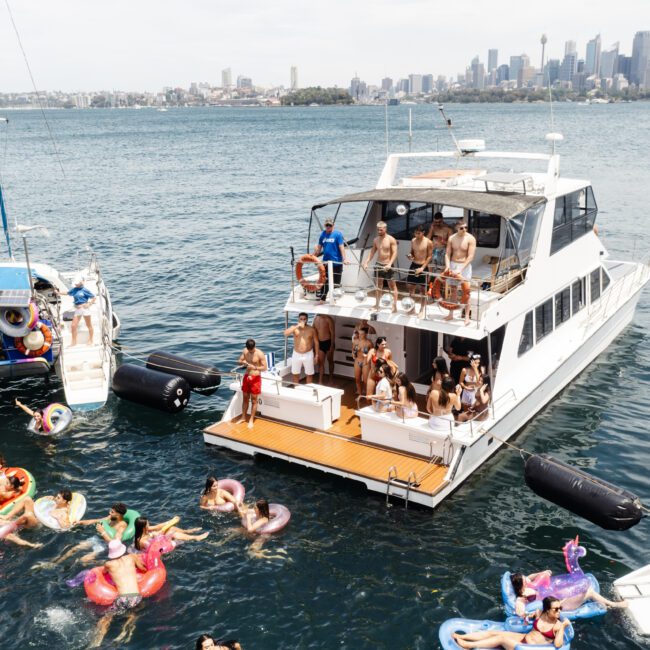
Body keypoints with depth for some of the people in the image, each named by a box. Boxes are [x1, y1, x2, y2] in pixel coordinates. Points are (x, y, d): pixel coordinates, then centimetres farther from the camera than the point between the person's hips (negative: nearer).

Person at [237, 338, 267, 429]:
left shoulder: (260, 354, -16)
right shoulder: (245, 351, -1)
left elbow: (264, 367, -15)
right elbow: (239, 361, 9)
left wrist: (255, 367, -31)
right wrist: (243, 362, -15)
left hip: (255, 378, -5)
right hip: (246, 377, 5)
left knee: (253, 400, 2)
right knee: (245, 398, 14)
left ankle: (251, 420, 11)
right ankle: (243, 418, 27)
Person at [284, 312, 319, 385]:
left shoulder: (311, 329, -6)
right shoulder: (294, 327, -5)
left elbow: (316, 342, 0)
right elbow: (286, 333, -24)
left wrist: (316, 355, -2)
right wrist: (297, 326, -29)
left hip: (308, 355, -1)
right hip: (296, 354, 1)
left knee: (309, 374, 8)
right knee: (295, 374, 15)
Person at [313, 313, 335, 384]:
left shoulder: (328, 319, -13)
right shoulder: (316, 319, 3)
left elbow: (333, 333, -13)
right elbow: (314, 332, 10)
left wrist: (332, 346, -16)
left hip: (328, 342, -4)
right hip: (319, 343, 4)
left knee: (330, 361, 13)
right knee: (320, 362, 2)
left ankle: (331, 378, 30)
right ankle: (320, 381, 3)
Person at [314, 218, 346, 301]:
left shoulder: (338, 234, -7)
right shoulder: (323, 234, 7)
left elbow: (341, 247, -12)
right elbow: (319, 247, 15)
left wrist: (344, 259, -20)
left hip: (336, 262, -5)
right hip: (325, 262, 5)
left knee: (335, 282, 2)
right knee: (324, 281, 9)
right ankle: (322, 299, 17)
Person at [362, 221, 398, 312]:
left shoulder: (391, 239, -10)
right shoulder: (376, 240, 6)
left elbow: (394, 253, -15)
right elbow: (372, 252, 10)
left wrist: (390, 264, -27)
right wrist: (366, 262, -1)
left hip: (387, 266, -5)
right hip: (378, 264, 5)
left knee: (392, 286, 2)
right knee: (378, 285, 13)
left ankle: (394, 305, 6)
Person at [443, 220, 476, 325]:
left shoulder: (470, 239, -13)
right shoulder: (451, 238, 0)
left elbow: (470, 257, -18)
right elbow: (447, 254, 2)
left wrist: (460, 269, -25)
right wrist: (447, 266, -15)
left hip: (465, 266, -4)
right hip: (453, 265, 4)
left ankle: (467, 317, 7)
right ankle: (451, 314, 23)